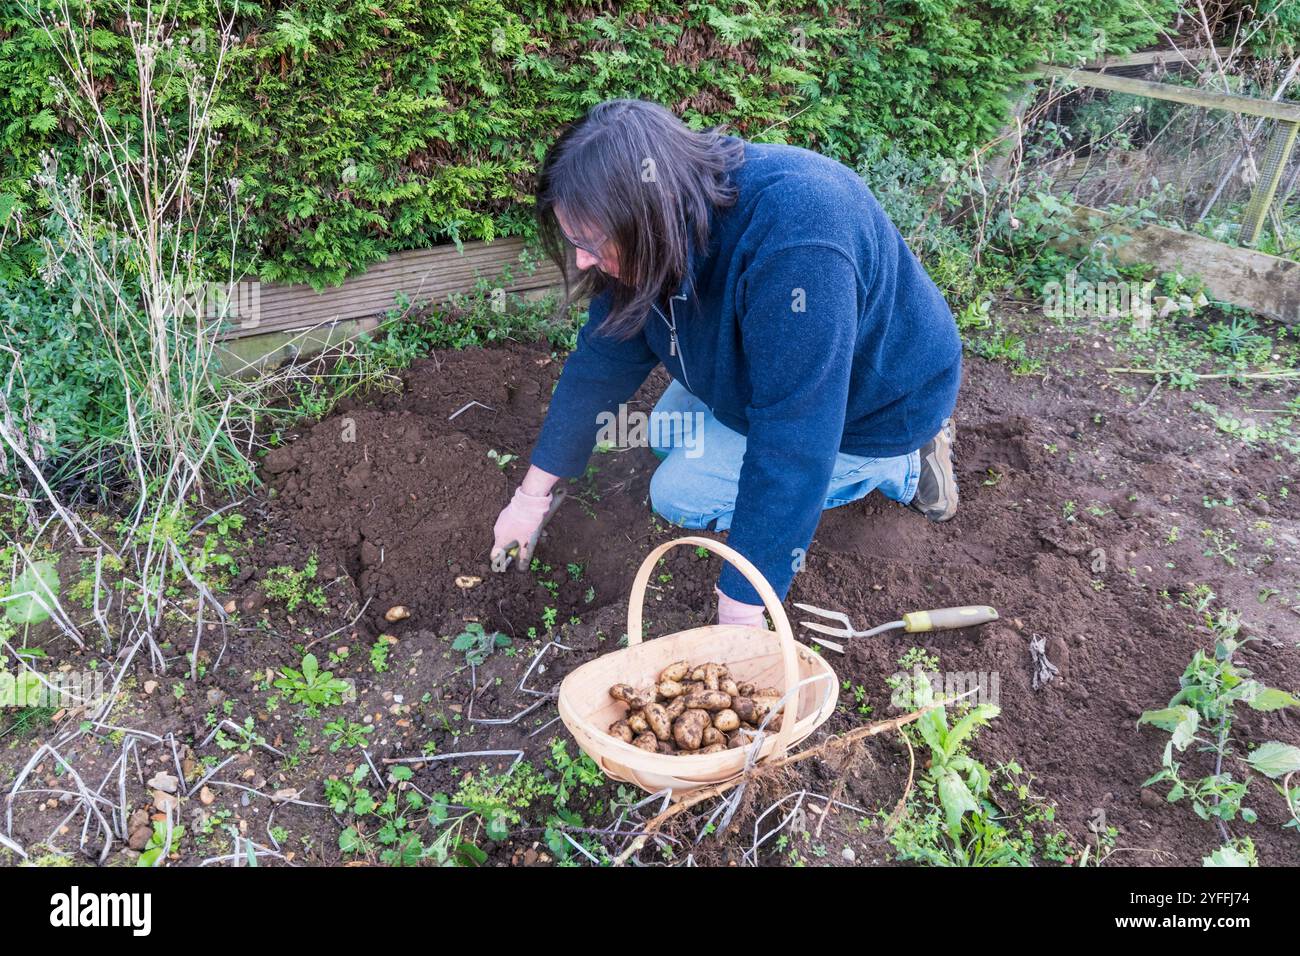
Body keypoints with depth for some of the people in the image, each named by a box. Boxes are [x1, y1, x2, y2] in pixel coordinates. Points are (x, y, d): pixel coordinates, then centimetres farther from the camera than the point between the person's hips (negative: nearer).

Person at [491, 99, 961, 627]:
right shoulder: (657, 234, -16)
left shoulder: (792, 248, -42)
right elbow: (602, 360, -8)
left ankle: (904, 463, 0)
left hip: (874, 402, -7)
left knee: (679, 493, -8)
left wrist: (741, 609, -33)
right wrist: (531, 495, -2)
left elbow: (791, 437, -39)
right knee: (667, 436, 16)